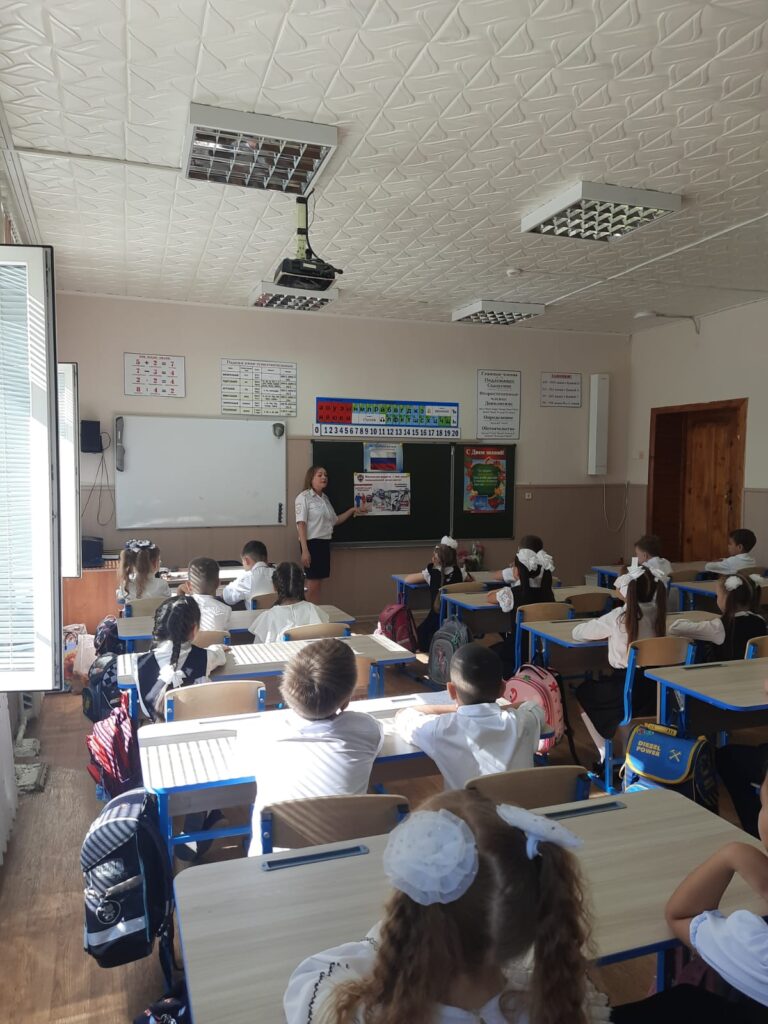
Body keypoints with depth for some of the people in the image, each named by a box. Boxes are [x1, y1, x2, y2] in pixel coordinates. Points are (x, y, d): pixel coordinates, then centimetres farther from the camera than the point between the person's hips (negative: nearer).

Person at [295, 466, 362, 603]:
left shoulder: (325, 498, 16)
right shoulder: (304, 497, -8)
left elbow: (335, 521, 23)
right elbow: (301, 524, -15)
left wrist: (352, 510, 12)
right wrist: (304, 550, -22)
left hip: (324, 543, 8)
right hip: (312, 543, -8)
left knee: (318, 583, 9)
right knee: (312, 584, -6)